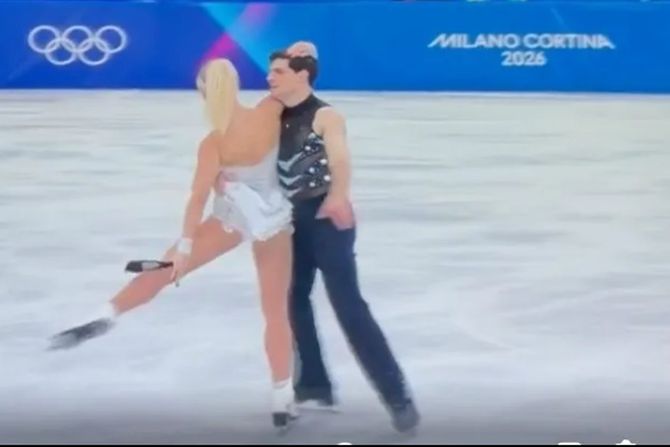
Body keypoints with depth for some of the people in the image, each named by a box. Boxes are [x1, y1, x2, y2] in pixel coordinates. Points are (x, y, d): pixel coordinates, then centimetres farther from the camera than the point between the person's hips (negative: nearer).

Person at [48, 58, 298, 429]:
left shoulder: (213, 143, -19)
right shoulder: (271, 112, -16)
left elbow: (199, 197, -18)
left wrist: (184, 247, -13)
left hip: (233, 218, -2)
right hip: (274, 220, 2)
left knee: (167, 266, 14)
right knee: (276, 311, 7)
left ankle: (104, 319, 5)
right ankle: (282, 402, 10)